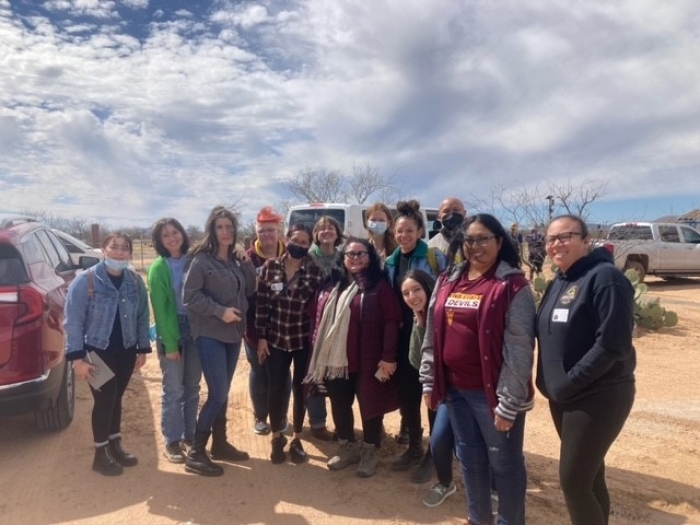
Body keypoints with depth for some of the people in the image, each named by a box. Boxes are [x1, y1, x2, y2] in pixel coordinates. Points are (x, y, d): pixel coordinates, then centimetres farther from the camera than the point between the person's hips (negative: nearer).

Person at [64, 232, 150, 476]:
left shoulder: (136, 281, 1)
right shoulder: (86, 280, -12)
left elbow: (142, 317, 7)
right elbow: (73, 321, -12)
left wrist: (143, 348, 7)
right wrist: (77, 357, -15)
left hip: (126, 351, 4)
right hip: (97, 351, -4)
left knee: (116, 398, 15)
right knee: (105, 399, 0)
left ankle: (115, 446, 32)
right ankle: (100, 454, 19)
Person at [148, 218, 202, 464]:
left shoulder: (192, 261, 4)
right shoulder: (158, 268, -7)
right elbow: (160, 309, -10)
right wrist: (170, 343, -13)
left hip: (195, 329, 4)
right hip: (172, 331, -4)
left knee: (192, 388, 13)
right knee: (174, 390, 3)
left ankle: (190, 436, 26)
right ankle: (172, 442, 17)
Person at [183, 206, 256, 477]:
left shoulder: (236, 259, 10)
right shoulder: (202, 259, -9)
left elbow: (250, 291, 9)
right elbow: (190, 295, -14)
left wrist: (246, 263, -3)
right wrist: (220, 311, -20)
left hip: (233, 333, 7)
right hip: (210, 334, -7)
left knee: (223, 392, 15)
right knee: (218, 393, -9)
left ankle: (220, 443, 29)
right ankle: (196, 452, 4)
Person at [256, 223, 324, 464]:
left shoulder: (315, 270, -5)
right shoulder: (270, 266, -2)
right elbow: (261, 303, -1)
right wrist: (261, 336, -3)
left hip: (305, 339, 0)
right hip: (276, 338, 1)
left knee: (300, 388, 11)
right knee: (275, 388, 6)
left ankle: (296, 439, 28)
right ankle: (277, 437, 28)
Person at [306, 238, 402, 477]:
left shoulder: (379, 286, -7)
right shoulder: (332, 285, 10)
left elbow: (392, 321, -12)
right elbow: (319, 318, 13)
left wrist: (388, 357, -16)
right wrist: (317, 348, 10)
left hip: (367, 360, -5)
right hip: (335, 359, 5)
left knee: (369, 404, 8)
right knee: (339, 405, 16)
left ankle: (370, 452, 27)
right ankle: (346, 447, 36)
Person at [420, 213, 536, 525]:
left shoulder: (513, 285, -10)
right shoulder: (447, 281, 7)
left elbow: (519, 348, -15)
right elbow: (432, 335, 10)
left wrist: (508, 403, -16)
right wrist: (429, 381, 9)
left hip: (491, 392, -5)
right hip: (454, 388, 6)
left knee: (504, 461, 9)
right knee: (469, 457, 20)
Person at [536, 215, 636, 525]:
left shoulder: (605, 278, -16)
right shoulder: (559, 281, 9)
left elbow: (613, 345, -22)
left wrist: (569, 382, -19)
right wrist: (555, 384, 4)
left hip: (597, 397, -7)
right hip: (563, 397, 8)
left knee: (573, 480, -2)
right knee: (588, 475, 19)